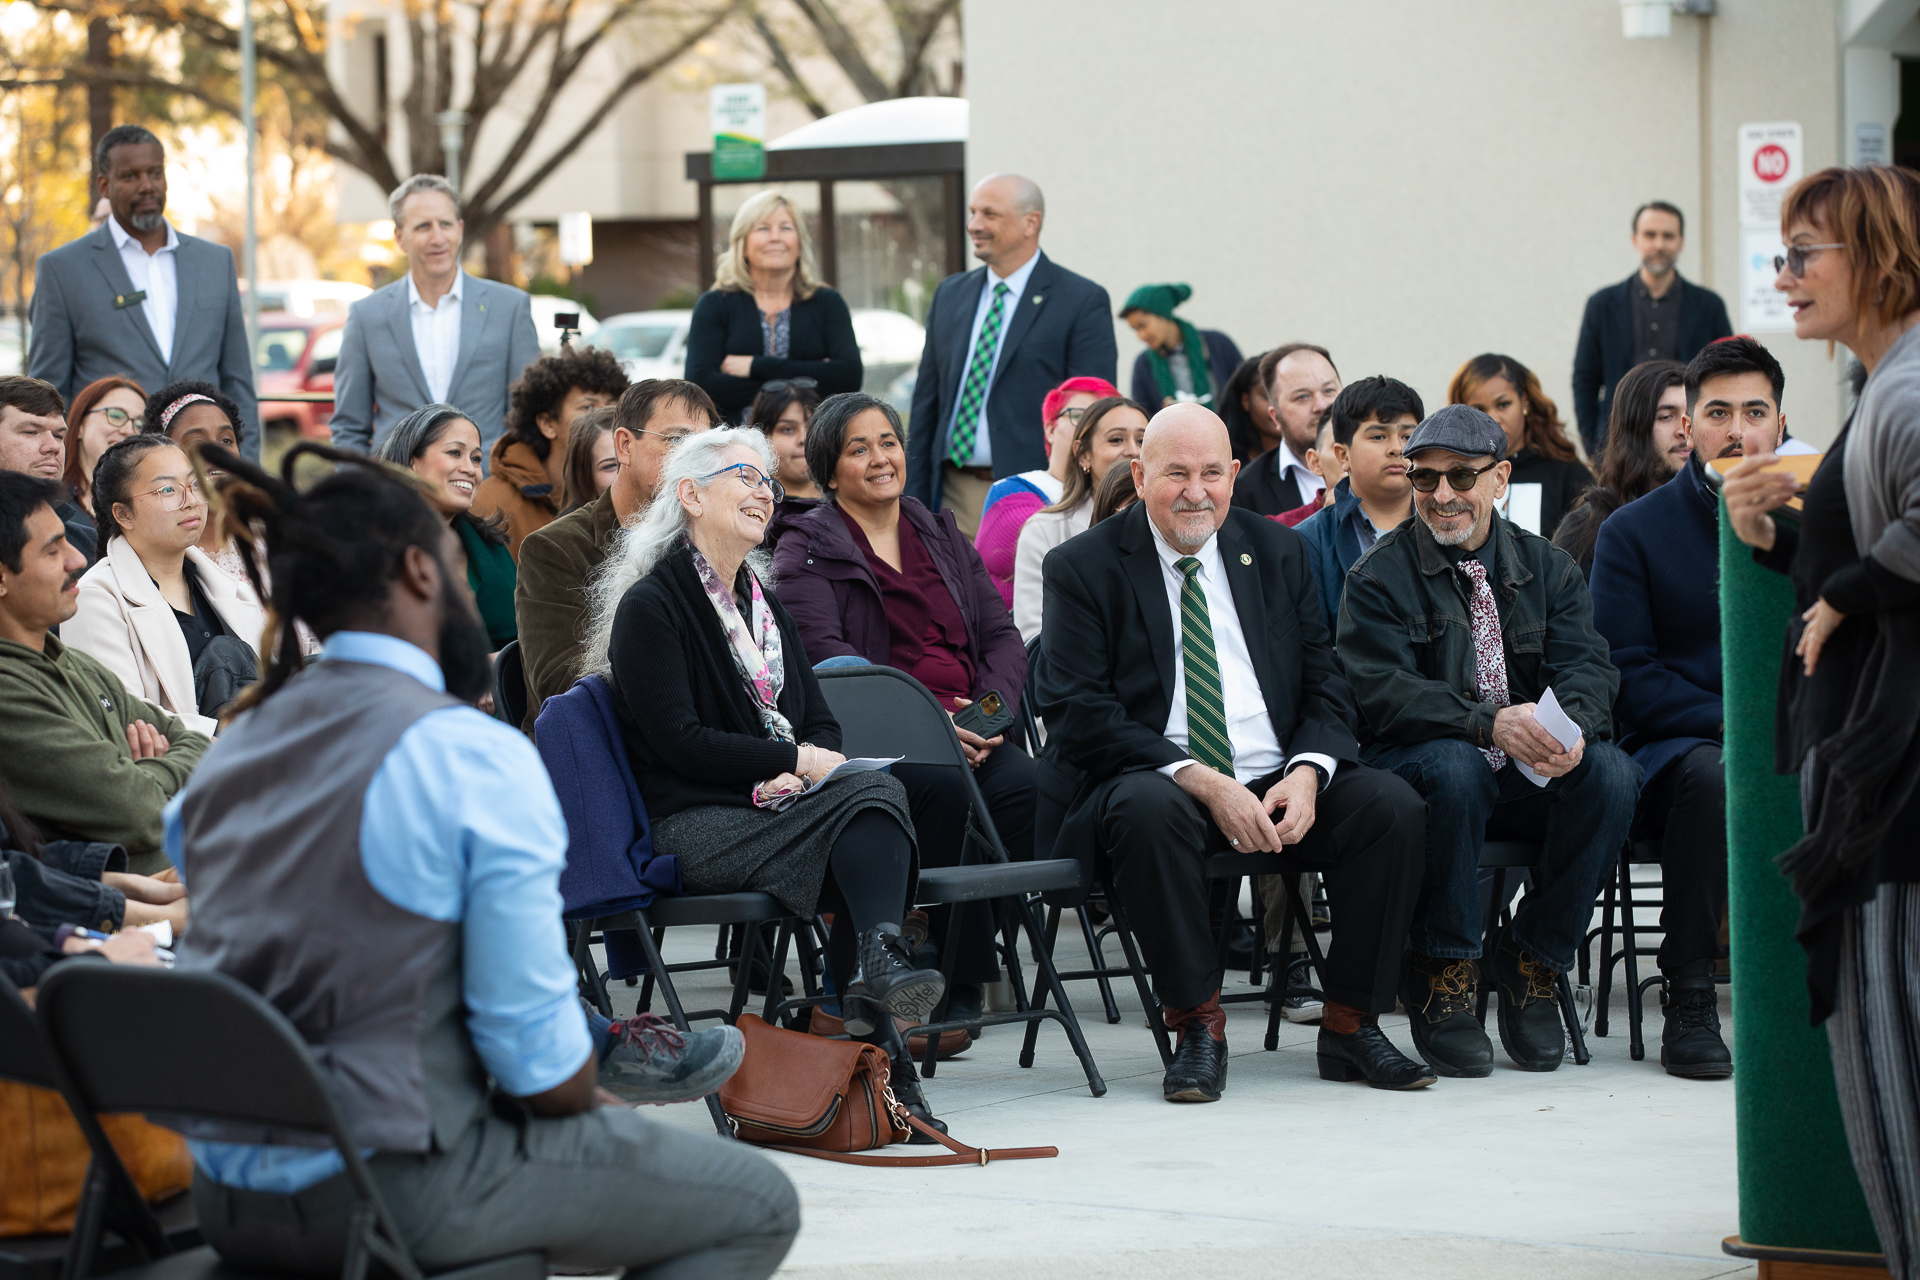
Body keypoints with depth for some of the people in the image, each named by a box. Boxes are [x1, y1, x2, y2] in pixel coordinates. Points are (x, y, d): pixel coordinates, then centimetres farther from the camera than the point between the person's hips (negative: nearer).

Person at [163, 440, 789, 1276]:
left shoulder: (236, 747, 9)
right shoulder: (476, 758, -13)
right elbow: (535, 1060, -15)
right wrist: (585, 1101, 7)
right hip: (394, 1192, -8)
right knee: (757, 1206, 10)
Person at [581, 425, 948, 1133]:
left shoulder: (764, 603, 23)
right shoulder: (649, 607, -2)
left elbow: (820, 722, 19)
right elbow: (678, 741, -11)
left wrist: (796, 773, -5)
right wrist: (797, 762, -12)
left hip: (775, 807, 6)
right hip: (692, 825, -6)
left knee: (874, 793, -30)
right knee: (873, 795, -29)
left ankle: (875, 965, -41)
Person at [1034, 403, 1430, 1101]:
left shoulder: (1278, 552, 13)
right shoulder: (1083, 567, 0)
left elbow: (1326, 688, 10)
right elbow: (1080, 715, -10)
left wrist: (1306, 774, -13)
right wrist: (1203, 782, -22)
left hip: (1280, 782, 4)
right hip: (1155, 776, -4)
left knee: (1392, 803, -22)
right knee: (1148, 809, -38)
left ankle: (1350, 1025, -11)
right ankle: (1198, 1027, -23)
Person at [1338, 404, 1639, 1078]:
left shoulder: (1547, 567, 11)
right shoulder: (1379, 577, 0)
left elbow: (1587, 666, -2)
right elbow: (1384, 692, -15)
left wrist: (1572, 723, -27)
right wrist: (1491, 723, -31)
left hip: (1531, 779, 3)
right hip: (1417, 767, -3)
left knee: (1610, 771, -26)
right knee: (1453, 765, -37)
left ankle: (1532, 959, -11)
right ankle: (1444, 976, -22)